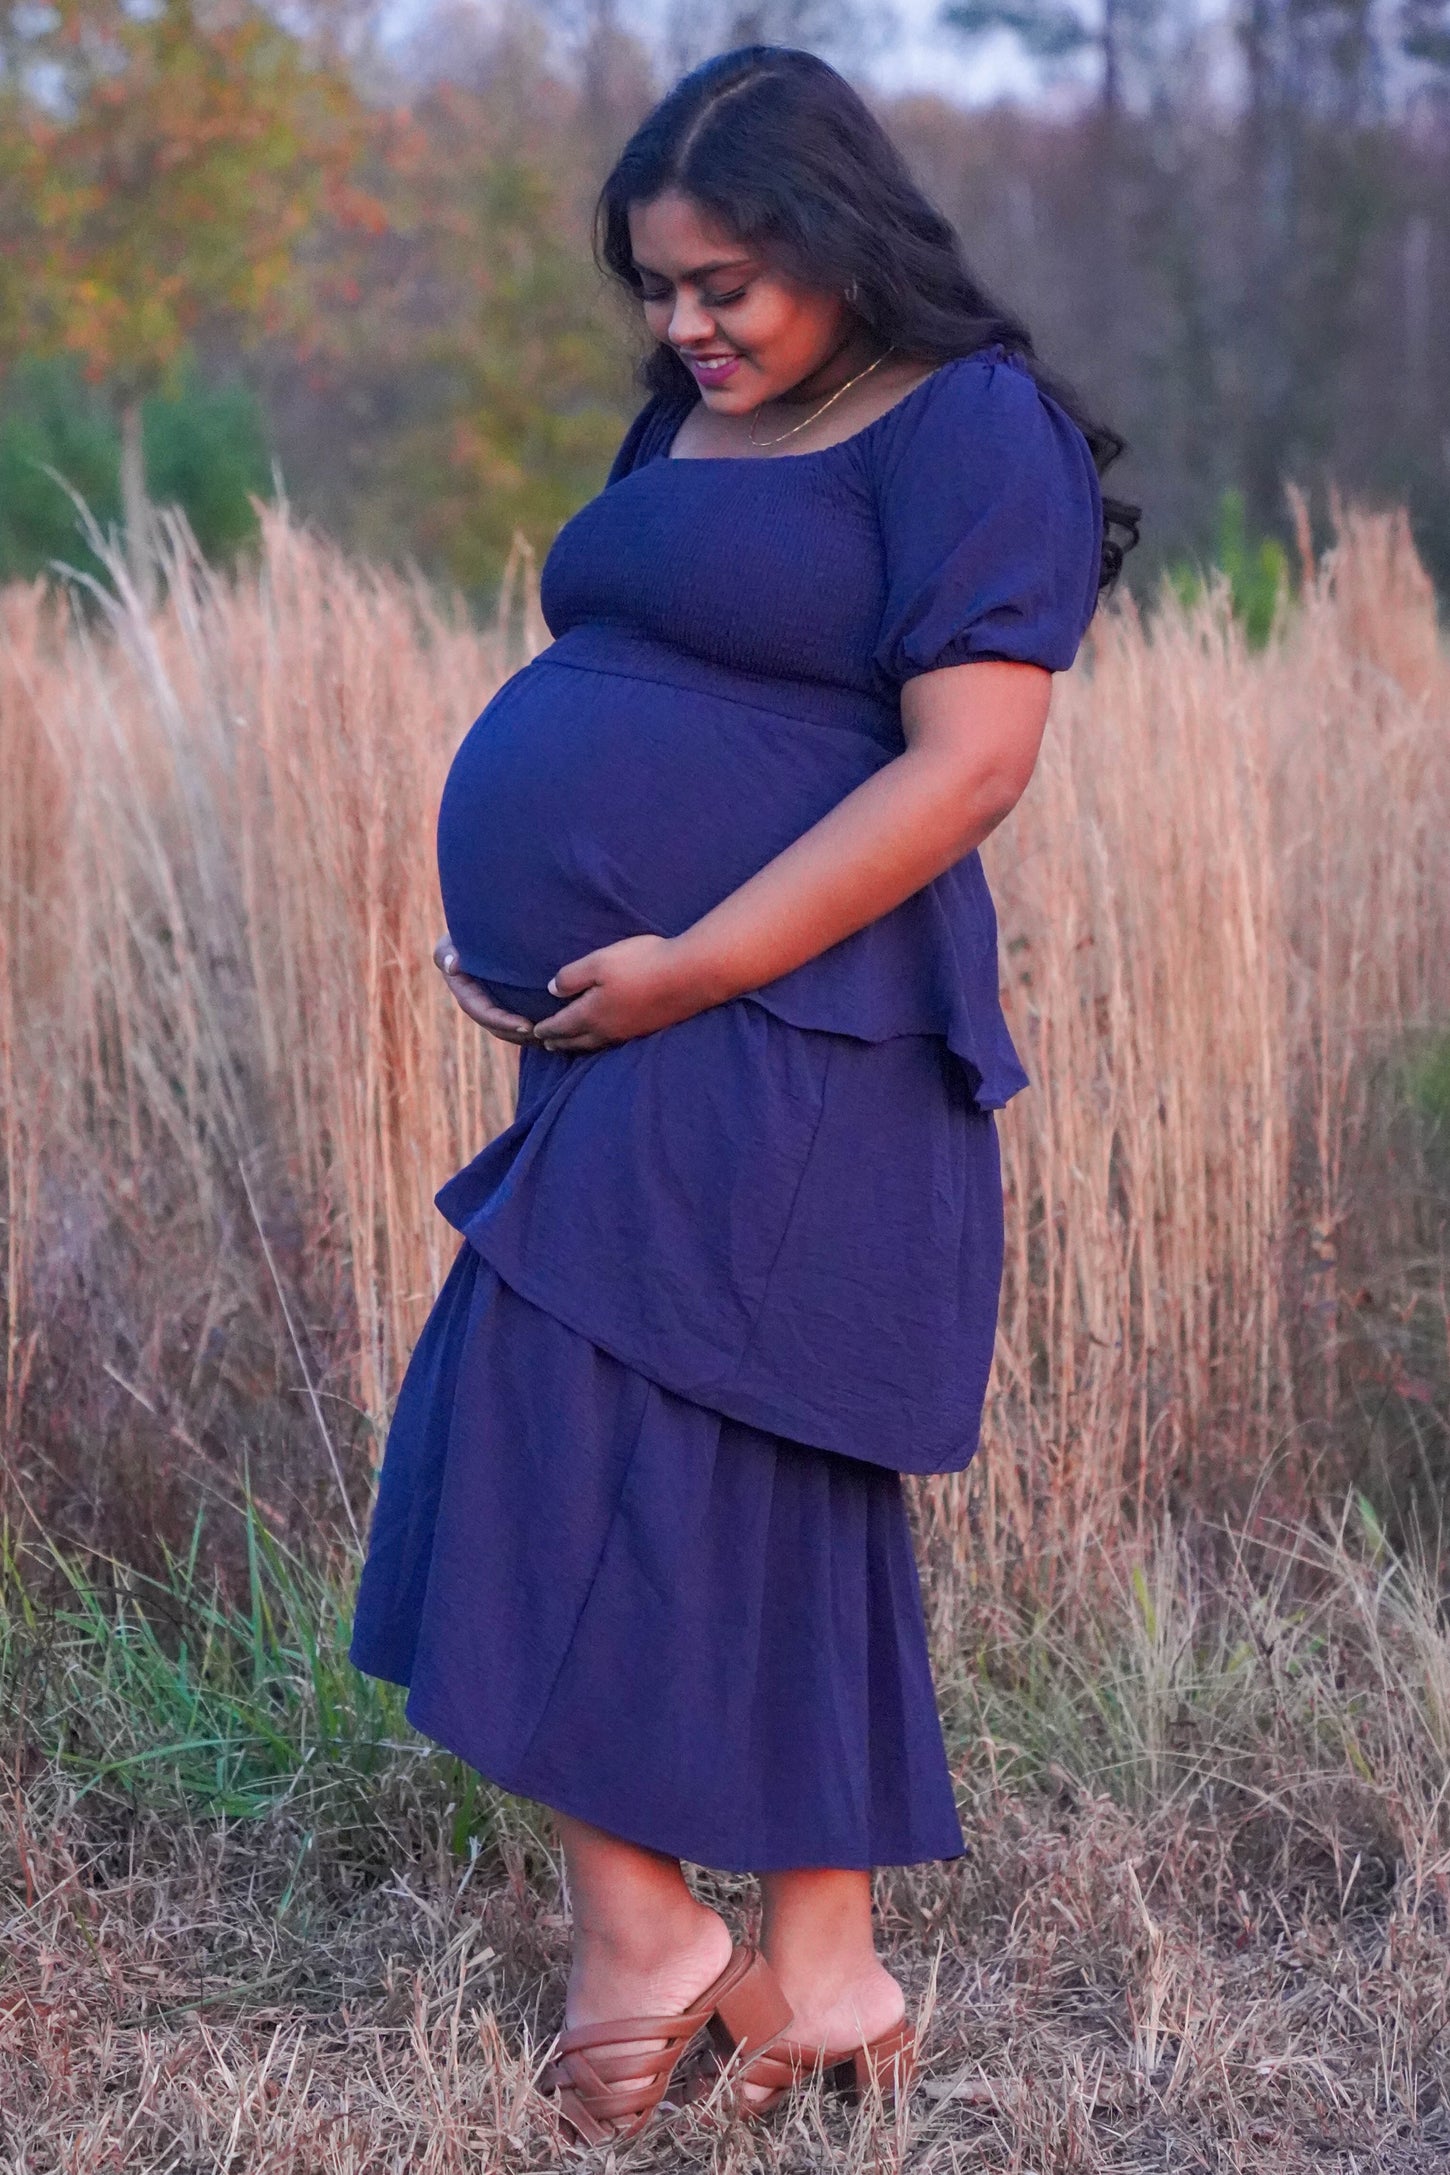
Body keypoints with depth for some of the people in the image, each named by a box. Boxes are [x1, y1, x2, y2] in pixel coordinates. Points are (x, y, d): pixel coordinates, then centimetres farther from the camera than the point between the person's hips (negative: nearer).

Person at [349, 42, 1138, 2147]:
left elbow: (969, 763, -18)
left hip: (767, 1050, -9)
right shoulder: (687, 425, 18)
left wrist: (689, 968, -19)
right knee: (773, 1506, 11)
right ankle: (821, 1978, 19)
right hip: (638, 1051, 9)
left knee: (584, 1468, -9)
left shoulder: (969, 425, -8)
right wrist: (511, 932, 9)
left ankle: (638, 1937, 5)